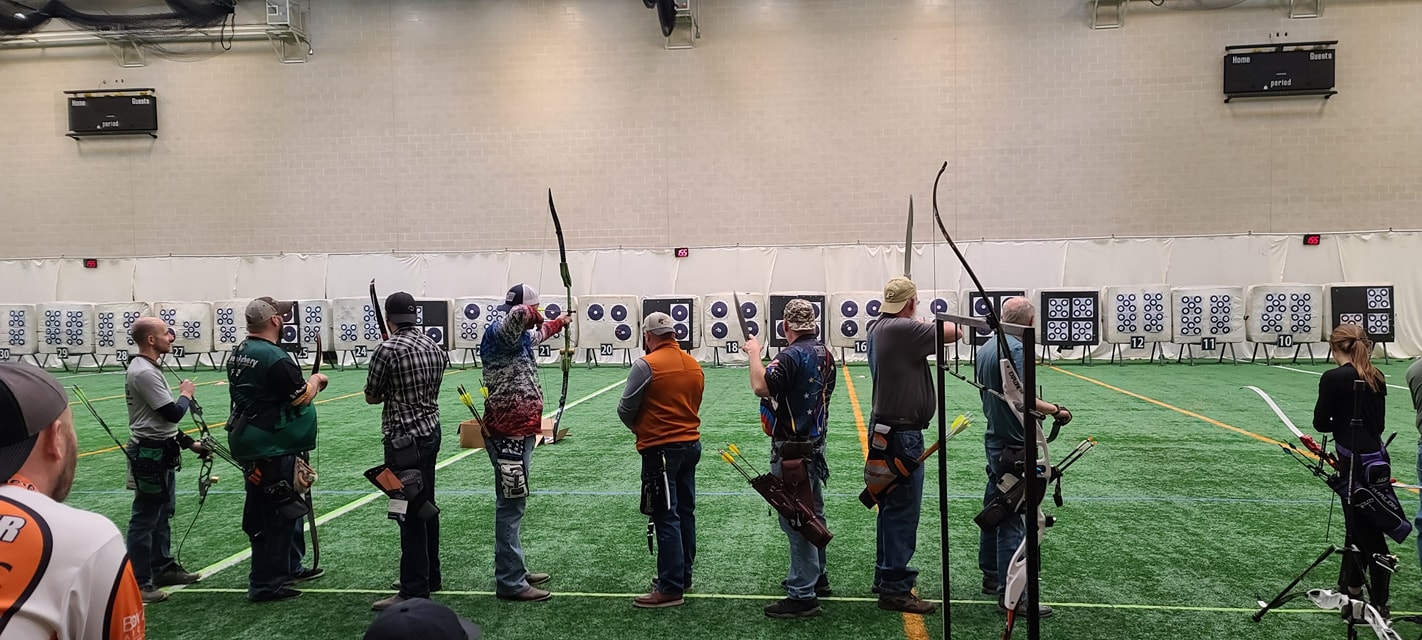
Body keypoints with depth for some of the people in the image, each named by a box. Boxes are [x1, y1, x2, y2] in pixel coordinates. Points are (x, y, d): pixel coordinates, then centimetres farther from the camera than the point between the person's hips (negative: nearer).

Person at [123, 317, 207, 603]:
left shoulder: (147, 369, 13)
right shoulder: (144, 373, -20)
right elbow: (173, 413, -22)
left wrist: (189, 443, 20)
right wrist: (186, 394, -2)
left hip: (161, 452, 11)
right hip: (150, 454, -11)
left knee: (163, 513, 19)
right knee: (145, 518, -4)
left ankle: (163, 568, 30)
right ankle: (139, 582, 2)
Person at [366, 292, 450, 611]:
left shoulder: (387, 350, -15)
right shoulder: (436, 348, 7)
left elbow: (371, 397, -3)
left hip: (404, 440, -8)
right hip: (431, 432, 8)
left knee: (411, 513, -4)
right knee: (425, 507, 17)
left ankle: (414, 591, 0)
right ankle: (428, 576, 29)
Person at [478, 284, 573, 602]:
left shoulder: (519, 335, 14)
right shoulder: (499, 330, -15)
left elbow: (538, 332, 39)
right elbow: (518, 315, -40)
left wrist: (560, 322, 57)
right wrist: (534, 314, -17)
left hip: (518, 432, 11)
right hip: (509, 434, -11)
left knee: (512, 504, 18)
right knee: (510, 506, -5)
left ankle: (515, 571, 29)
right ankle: (510, 582, 2)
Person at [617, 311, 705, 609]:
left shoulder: (647, 365, -14)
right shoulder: (695, 366, 8)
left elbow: (625, 409, -9)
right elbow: (693, 404, 12)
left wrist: (639, 428, 10)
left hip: (661, 450, -7)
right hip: (691, 443, 8)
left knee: (667, 518, -4)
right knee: (685, 513, 16)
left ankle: (670, 588, -1)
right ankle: (683, 575, 28)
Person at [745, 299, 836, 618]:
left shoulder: (792, 355, -20)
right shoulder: (825, 354, 8)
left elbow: (761, 387, -32)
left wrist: (754, 354, -17)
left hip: (791, 450, -9)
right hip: (815, 445, 10)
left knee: (795, 519, -5)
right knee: (813, 513, 21)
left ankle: (802, 595, -1)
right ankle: (816, 577, 35)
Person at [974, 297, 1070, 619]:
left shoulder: (985, 347, 12)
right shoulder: (1014, 349, -18)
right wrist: (1054, 410, -13)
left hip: (994, 438, 10)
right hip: (1013, 445, -10)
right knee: (1014, 520, -5)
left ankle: (991, 577, 30)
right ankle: (1011, 596, -1)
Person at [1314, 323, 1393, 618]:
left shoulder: (1334, 378, -14)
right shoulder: (1377, 378, 7)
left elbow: (1320, 423, -9)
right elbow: (1379, 423, 12)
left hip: (1357, 464, -7)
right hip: (1376, 459, 7)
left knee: (1369, 533, 1)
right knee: (1357, 526, 19)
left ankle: (1379, 603, 10)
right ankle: (1349, 587, 31)